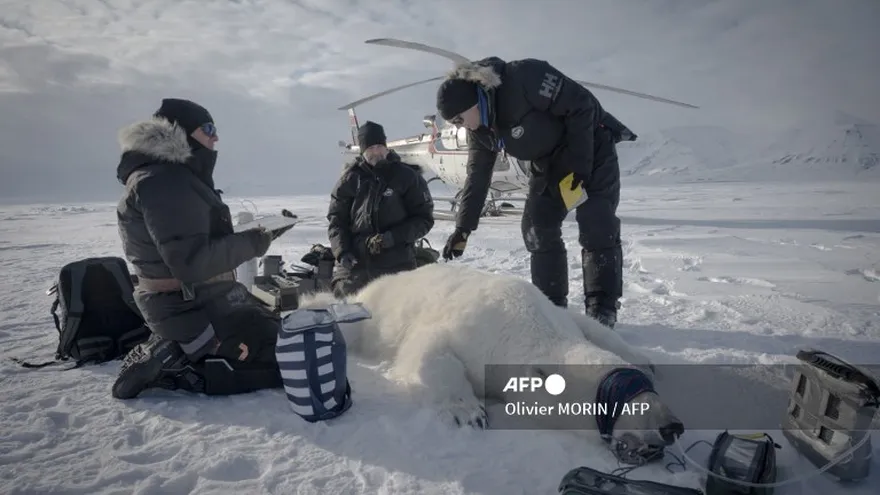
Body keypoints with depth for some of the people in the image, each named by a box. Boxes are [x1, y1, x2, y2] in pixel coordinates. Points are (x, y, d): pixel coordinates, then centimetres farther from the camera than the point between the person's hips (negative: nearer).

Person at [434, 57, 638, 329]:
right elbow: (477, 176, 0)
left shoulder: (523, 78, -31)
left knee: (597, 229, -12)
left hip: (591, 148, -7)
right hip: (548, 164, 7)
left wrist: (580, 163, -25)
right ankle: (552, 304, 11)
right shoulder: (480, 129, -7)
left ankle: (602, 309, -3)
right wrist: (463, 227, -2)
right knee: (537, 230, 0)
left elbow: (582, 104, -26)